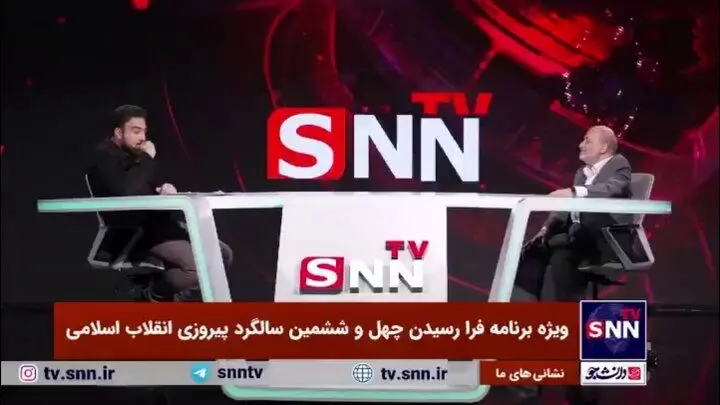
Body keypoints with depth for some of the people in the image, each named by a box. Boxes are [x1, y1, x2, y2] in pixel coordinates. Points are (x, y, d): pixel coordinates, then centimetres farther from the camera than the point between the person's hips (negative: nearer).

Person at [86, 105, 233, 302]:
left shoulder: (133, 154, 17)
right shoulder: (105, 157, -11)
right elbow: (126, 191, -30)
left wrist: (167, 188, -1)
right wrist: (147, 158, -17)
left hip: (159, 223, 10)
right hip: (136, 232, -10)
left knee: (223, 255, 3)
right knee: (199, 268, -26)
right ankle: (155, 293, -2)